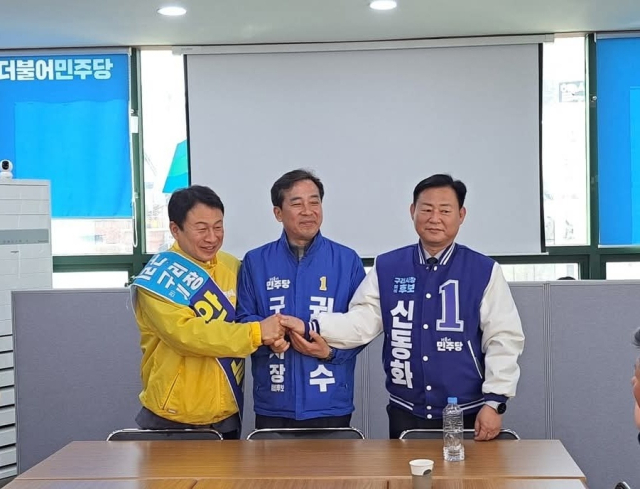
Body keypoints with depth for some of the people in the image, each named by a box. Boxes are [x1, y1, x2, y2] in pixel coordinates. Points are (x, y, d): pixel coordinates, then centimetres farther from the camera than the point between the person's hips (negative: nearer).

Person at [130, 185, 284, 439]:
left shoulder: (233, 267, 6)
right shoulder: (159, 277, -13)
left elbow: (247, 320, 7)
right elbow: (183, 333, -24)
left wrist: (272, 333, -16)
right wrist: (255, 332, -28)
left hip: (227, 415, 6)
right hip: (173, 418, -6)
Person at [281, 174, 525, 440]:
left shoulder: (484, 271, -4)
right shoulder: (386, 268, 3)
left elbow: (503, 339, -4)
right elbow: (363, 320, -1)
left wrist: (494, 401, -10)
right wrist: (310, 328, -17)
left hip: (467, 414, -2)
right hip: (405, 413, 2)